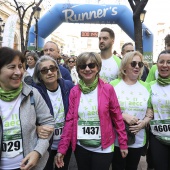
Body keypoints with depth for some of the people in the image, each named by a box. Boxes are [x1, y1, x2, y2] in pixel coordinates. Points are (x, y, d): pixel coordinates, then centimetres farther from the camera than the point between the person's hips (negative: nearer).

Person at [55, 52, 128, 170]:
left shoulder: (108, 89, -9)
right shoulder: (74, 91, -3)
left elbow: (117, 117, -4)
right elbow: (70, 120, -3)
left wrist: (123, 143, -3)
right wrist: (62, 148, -5)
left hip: (103, 148, -2)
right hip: (81, 147, 2)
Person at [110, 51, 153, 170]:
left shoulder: (146, 87, 5)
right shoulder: (113, 85, -6)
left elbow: (150, 110, 7)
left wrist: (144, 122, -11)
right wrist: (123, 116, -21)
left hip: (138, 140, 3)